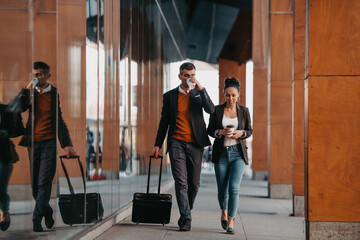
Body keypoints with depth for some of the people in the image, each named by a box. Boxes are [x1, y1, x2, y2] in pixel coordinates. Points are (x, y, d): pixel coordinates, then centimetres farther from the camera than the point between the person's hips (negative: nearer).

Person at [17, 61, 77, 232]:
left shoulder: (55, 93, 1)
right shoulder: (31, 93, 9)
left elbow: (59, 120, 3)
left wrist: (66, 144, -4)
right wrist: (28, 89, -9)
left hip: (49, 142, -4)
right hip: (33, 142, 4)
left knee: (44, 183, -10)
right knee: (35, 184, 8)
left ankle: (36, 220, -9)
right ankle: (47, 213, 25)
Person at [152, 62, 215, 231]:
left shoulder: (199, 94, 9)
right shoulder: (170, 95, 9)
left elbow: (211, 110, -9)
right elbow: (164, 121, 13)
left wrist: (201, 88, -15)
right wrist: (158, 144, 9)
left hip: (195, 144, 1)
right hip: (176, 143, -1)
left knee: (194, 183, 5)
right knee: (181, 182, -10)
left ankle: (185, 213, 26)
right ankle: (186, 218, -10)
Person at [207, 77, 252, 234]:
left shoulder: (244, 111, 3)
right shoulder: (217, 110, 1)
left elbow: (249, 131, 10)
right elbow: (210, 130, 4)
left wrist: (241, 133, -11)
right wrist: (220, 132, -16)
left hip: (238, 153, 0)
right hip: (221, 154, 1)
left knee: (234, 188, -16)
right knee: (222, 190, 6)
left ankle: (230, 222, -9)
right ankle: (224, 212, 37)